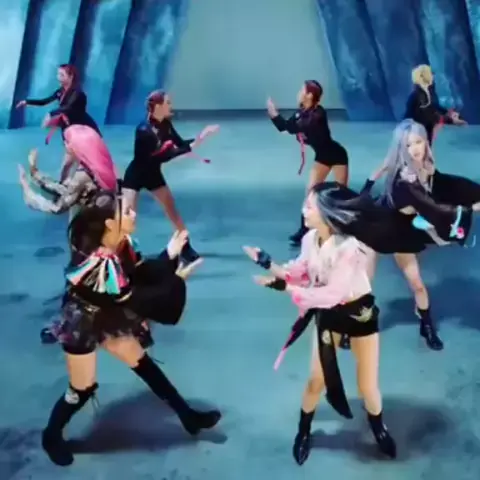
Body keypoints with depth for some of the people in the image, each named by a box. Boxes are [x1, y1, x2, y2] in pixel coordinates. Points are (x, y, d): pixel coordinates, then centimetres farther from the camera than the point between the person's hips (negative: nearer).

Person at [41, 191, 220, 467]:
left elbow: (143, 274, -4)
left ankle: (188, 416, 22)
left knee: (143, 363, 12)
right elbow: (133, 298, -29)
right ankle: (52, 437, 33)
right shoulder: (99, 264, -35)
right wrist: (175, 281, -25)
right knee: (82, 390, 5)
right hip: (81, 326, -8)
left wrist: (170, 254, -16)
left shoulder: (119, 246, -10)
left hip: (107, 319, 8)